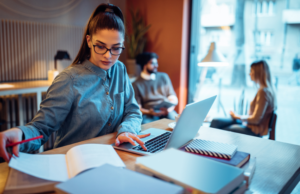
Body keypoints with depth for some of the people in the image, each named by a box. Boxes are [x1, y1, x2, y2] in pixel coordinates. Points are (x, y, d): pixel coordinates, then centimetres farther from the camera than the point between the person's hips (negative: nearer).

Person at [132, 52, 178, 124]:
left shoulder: (163, 77, 16)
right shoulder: (136, 84, 7)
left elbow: (173, 98, 14)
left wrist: (169, 108, -9)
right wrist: (149, 112, -19)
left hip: (166, 111, 3)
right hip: (149, 114, -2)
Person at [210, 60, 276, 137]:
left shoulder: (263, 92, -23)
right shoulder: (267, 89, 6)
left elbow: (255, 119, -22)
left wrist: (237, 117, -8)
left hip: (254, 130, -9)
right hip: (249, 123, 9)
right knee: (215, 122, 3)